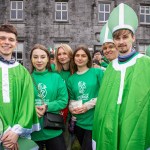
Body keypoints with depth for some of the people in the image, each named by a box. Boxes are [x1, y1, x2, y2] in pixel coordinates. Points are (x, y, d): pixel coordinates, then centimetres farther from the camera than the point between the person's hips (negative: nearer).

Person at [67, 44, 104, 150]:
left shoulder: (98, 72, -4)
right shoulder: (71, 79, 9)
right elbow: (71, 99, 14)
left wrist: (88, 105, -15)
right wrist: (72, 108, -7)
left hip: (94, 121, -4)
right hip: (78, 122, 5)